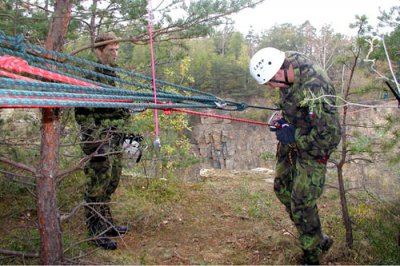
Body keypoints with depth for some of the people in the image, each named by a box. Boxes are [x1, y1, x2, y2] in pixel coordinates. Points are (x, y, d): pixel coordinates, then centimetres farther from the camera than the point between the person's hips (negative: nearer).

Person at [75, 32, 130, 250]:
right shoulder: (91, 77, -11)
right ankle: (97, 232, 7)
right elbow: (82, 112, -15)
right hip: (99, 139, -9)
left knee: (111, 183, 15)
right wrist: (94, 143, -19)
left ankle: (106, 224, 29)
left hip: (115, 138, 9)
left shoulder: (113, 77, 17)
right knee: (97, 186, -3)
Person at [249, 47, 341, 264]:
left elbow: (331, 136, -31)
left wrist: (294, 137, -23)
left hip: (311, 150, -9)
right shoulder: (290, 60, -11)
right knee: (282, 189, 18)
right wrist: (284, 117, -1)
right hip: (291, 141, 9)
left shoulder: (314, 93, -37)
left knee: (301, 204, -1)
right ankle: (319, 239, 36)